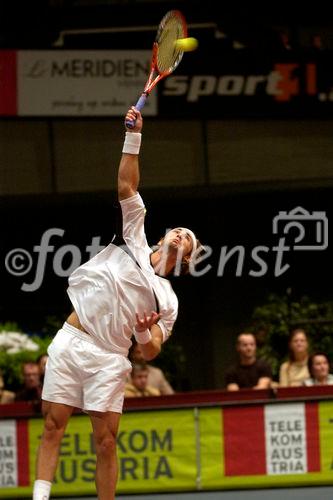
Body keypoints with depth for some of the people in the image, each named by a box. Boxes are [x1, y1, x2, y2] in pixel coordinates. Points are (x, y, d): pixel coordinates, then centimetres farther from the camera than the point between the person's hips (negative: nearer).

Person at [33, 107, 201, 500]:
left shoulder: (166, 300, 10)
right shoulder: (135, 242, 12)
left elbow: (151, 353, 5)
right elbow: (126, 188, 7)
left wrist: (146, 333, -19)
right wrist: (133, 136, -1)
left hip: (108, 361, -1)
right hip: (70, 342, 1)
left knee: (105, 442, -5)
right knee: (53, 428, -5)